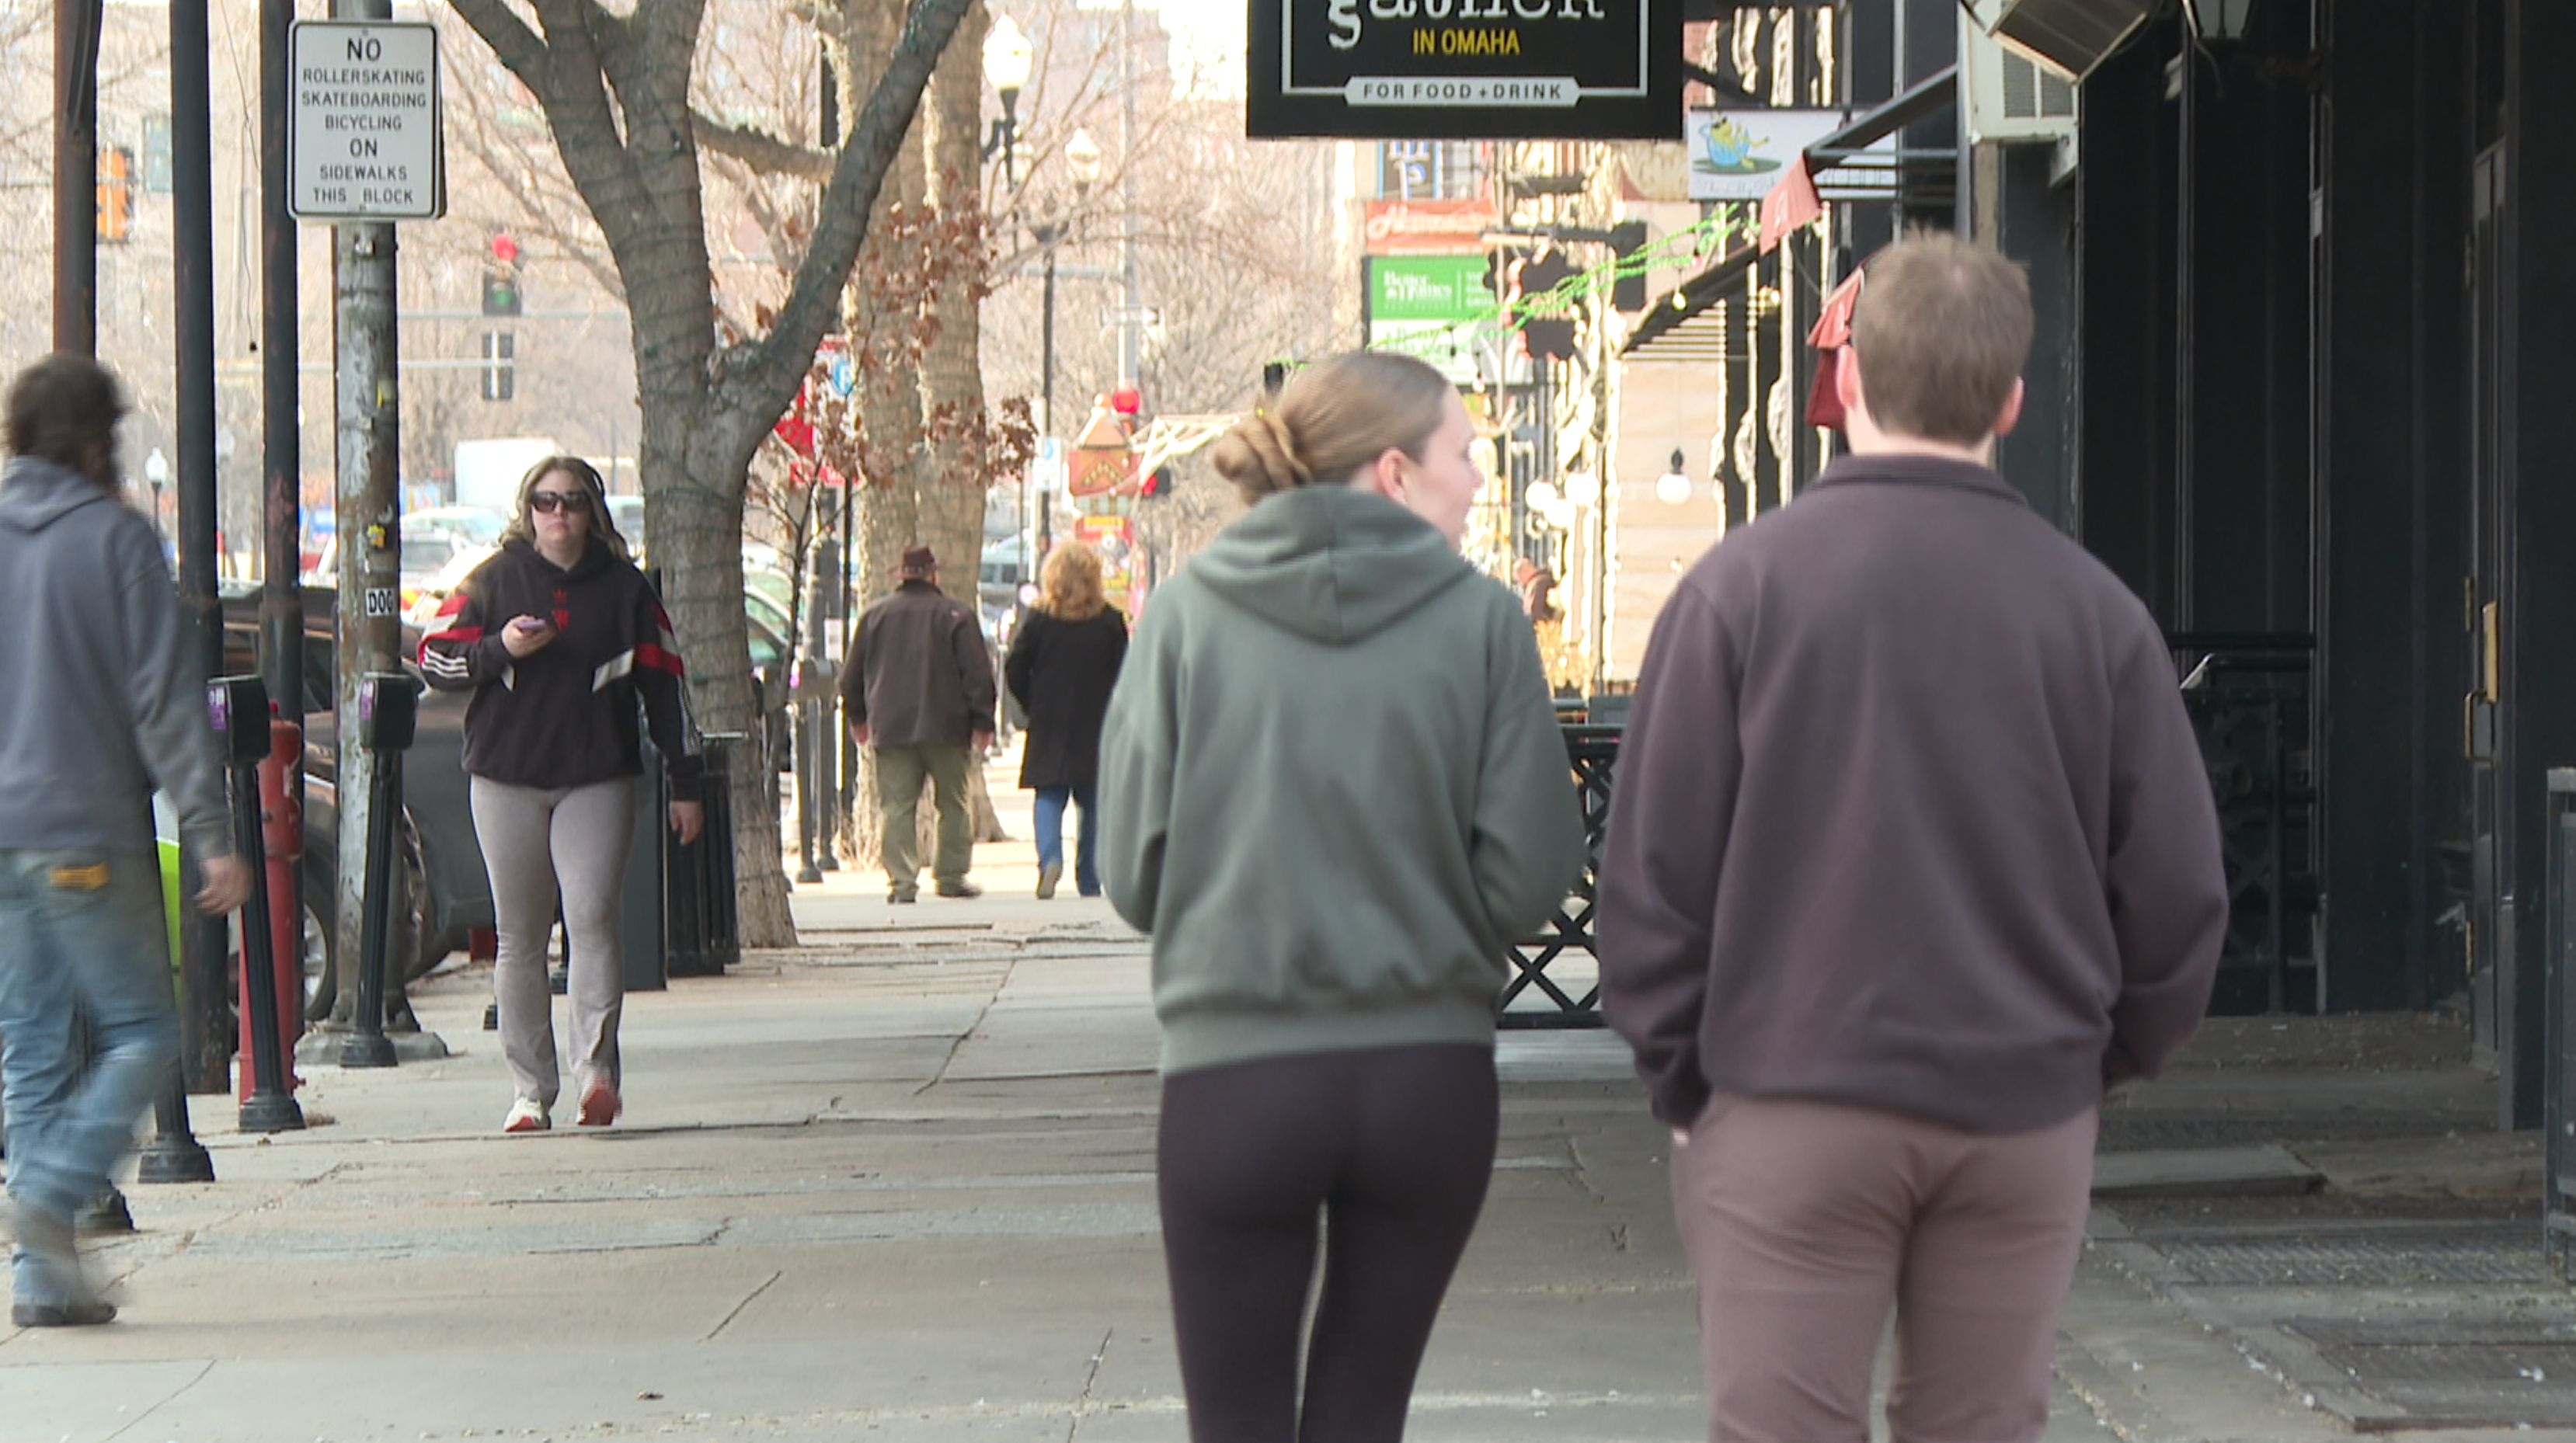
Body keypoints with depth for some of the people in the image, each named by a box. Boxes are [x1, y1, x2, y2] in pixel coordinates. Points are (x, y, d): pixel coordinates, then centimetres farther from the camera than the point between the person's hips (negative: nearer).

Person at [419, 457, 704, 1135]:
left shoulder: (623, 589, 8)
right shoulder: (494, 581, 8)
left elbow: (665, 684, 10)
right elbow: (435, 659, 7)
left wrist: (686, 782, 8)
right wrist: (499, 648, -12)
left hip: (598, 780, -1)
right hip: (507, 780, 1)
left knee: (592, 918, -16)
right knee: (520, 938, 3)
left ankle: (596, 1068, -20)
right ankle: (530, 1090, 7)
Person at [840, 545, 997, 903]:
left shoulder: (874, 616, 7)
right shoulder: (957, 615, -2)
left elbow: (852, 675, 13)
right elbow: (977, 673, -5)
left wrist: (857, 718, 26)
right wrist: (982, 722, 1)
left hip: (890, 728, 2)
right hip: (945, 727, -2)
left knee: (897, 806, 1)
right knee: (953, 804, 10)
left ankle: (902, 882, -7)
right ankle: (951, 876, 10)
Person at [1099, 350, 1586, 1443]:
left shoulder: (1188, 614, -3)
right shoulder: (1480, 620, -5)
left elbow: (1132, 871, -2)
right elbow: (1532, 871, -6)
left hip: (1231, 1077, 0)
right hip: (1430, 1074, 1)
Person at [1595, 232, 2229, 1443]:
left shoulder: (1742, 587, -5)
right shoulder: (2093, 608, 1)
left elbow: (1655, 867, -5)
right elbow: (2178, 889, 4)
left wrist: (1679, 1075, 6)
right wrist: (2100, 1061, 18)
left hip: (1790, 1114, -2)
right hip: (2027, 1116, 2)